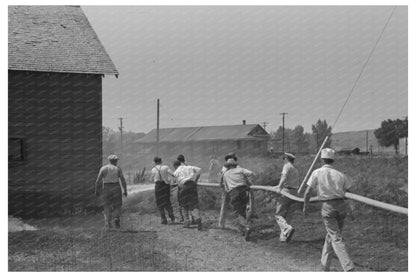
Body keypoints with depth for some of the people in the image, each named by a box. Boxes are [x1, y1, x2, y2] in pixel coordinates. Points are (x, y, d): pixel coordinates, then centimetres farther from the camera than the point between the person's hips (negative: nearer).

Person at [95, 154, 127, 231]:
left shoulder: (103, 168, 1)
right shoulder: (118, 169, -1)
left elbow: (98, 181, -2)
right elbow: (123, 181, -3)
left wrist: (97, 190, 8)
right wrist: (125, 191, 6)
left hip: (106, 189, 1)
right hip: (116, 189, -1)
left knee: (107, 208, 9)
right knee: (117, 206, 13)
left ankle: (108, 225, 0)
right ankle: (116, 219, -11)